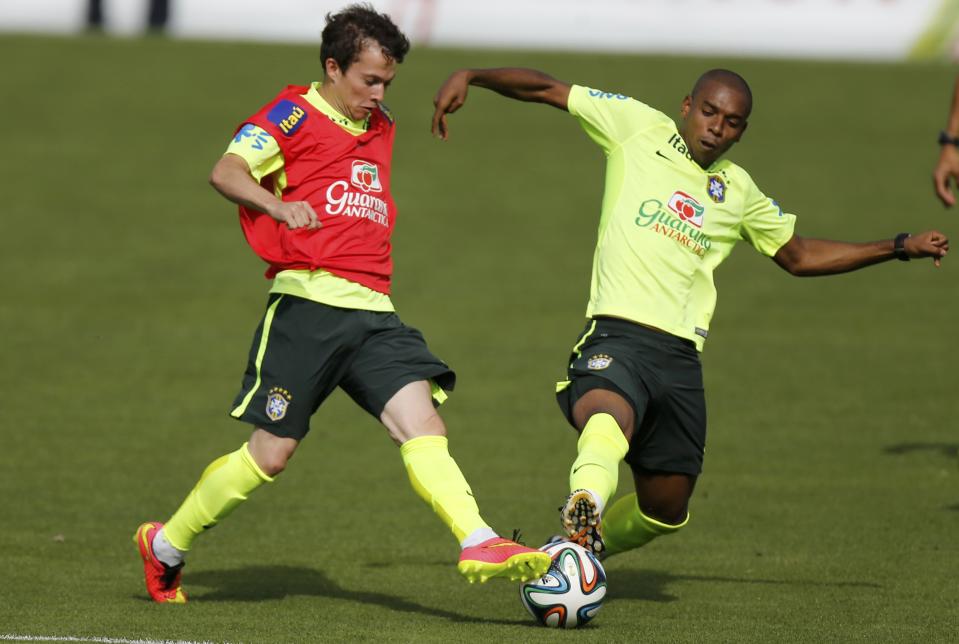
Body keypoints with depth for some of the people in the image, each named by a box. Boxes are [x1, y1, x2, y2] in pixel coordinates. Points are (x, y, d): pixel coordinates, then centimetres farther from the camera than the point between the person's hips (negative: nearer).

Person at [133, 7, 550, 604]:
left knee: (421, 422, -15)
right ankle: (166, 544, 16)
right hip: (306, 304, -6)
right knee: (271, 452, -2)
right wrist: (277, 205, -33)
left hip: (372, 310, 6)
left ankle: (478, 544, -30)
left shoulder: (381, 128, 23)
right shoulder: (294, 114, 0)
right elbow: (227, 172, -15)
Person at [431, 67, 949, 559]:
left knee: (665, 510, 8)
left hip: (681, 355, 6)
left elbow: (800, 256, 34)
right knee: (608, 417, -40)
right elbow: (545, 89, 9)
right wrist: (470, 77, -2)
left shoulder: (738, 191, 22)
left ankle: (583, 548, 34)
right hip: (618, 335, -6)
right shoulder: (638, 128, 8)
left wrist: (901, 247, 32)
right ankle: (585, 507, -67)